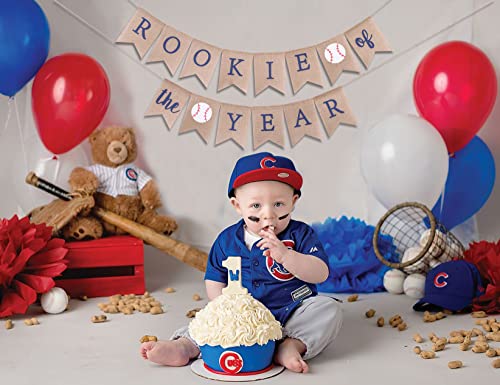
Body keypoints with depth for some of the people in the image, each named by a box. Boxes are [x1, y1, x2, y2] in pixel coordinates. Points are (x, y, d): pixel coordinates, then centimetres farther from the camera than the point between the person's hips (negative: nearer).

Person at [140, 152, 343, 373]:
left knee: (329, 309, -24)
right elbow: (214, 281, 8)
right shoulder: (227, 240, 2)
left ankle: (292, 345, -31)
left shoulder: (301, 235, -6)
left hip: (292, 315, -2)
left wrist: (284, 255, -30)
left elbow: (321, 274, -16)